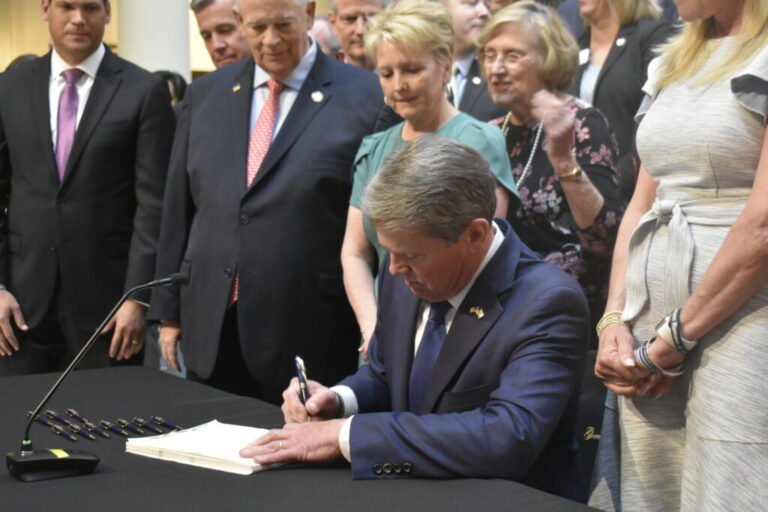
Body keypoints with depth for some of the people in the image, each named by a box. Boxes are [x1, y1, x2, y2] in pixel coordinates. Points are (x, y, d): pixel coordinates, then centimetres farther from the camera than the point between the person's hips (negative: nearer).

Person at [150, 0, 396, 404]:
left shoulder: (365, 98, -5)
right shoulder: (204, 95, 9)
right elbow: (178, 210, 13)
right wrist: (169, 311, 11)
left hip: (309, 337, -4)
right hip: (210, 333, 4)